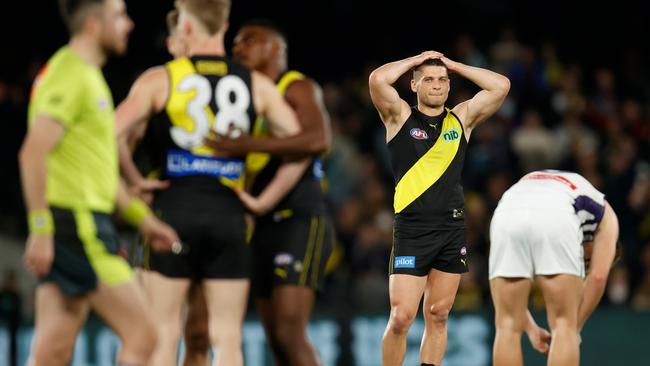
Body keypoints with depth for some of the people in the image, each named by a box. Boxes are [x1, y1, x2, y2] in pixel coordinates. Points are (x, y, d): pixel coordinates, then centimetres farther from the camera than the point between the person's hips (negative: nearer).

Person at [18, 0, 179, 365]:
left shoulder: (87, 75, 20)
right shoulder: (70, 75, -12)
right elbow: (33, 152, -21)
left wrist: (142, 216, 24)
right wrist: (40, 229, -23)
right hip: (78, 224, -10)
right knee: (142, 335, -7)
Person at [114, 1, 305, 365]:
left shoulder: (160, 80, 0)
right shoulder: (257, 85, 7)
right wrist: (265, 201, 7)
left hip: (173, 209, -2)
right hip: (229, 213, 2)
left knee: (164, 334, 3)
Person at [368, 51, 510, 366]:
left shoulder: (461, 118, 12)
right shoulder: (400, 117, 4)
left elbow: (501, 86, 6)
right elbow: (377, 79, -13)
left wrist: (455, 66, 9)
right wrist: (416, 60, 1)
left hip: (452, 230, 4)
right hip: (411, 230, -3)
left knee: (438, 316, 7)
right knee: (401, 317, -9)